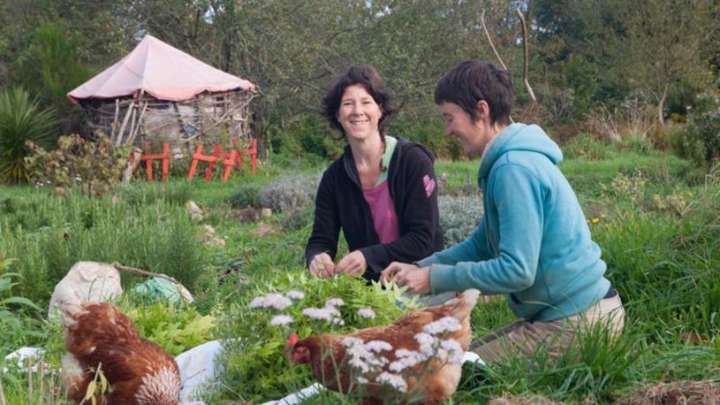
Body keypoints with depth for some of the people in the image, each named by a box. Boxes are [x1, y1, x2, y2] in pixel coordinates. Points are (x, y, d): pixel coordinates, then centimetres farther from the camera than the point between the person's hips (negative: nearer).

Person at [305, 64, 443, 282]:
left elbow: (423, 239, -13)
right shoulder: (334, 177, 4)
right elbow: (320, 240, 4)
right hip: (367, 286, 4)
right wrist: (316, 258, -21)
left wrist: (368, 257, -26)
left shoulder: (414, 160, -8)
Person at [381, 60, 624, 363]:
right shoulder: (508, 161, 12)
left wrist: (434, 278, -17)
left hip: (577, 320, -10)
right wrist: (421, 267, 8)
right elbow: (482, 244, 20)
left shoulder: (513, 169, -21)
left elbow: (516, 270, -25)